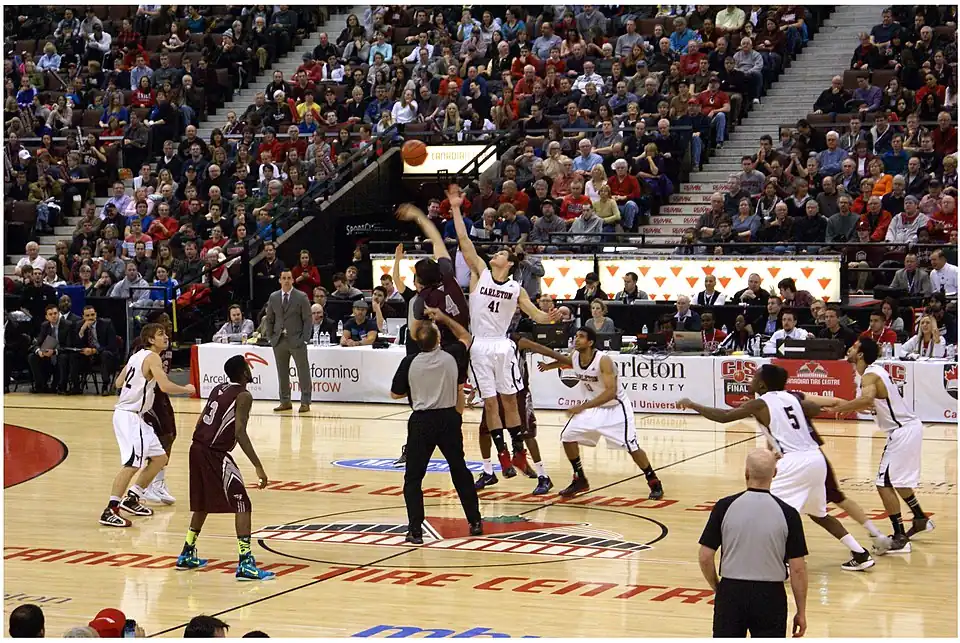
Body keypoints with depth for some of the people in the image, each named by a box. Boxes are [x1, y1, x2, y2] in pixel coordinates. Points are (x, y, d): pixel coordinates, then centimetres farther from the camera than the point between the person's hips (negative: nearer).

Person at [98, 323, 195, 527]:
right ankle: (110, 511, -18)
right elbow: (165, 386, -26)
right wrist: (187, 389, -9)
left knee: (159, 458, 16)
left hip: (134, 416, 10)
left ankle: (131, 499, 21)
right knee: (132, 464, -16)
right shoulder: (152, 357, -13)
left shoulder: (138, 356, 15)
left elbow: (118, 383, 20)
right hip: (129, 416, -10)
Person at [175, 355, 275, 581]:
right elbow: (240, 433, -18)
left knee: (203, 504, 25)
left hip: (197, 449, 8)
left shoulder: (218, 389, 17)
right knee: (242, 505, -5)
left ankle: (187, 555, 34)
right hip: (215, 454, -8)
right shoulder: (243, 396, -7)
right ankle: (245, 564, -14)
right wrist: (258, 467, -20)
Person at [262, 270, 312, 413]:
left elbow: (307, 320, -2)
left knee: (303, 372, -3)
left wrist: (304, 338, -9)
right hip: (279, 341, 4)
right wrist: (271, 337, 5)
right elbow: (269, 319, 15)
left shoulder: (301, 297, -1)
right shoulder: (273, 297, 9)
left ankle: (305, 402, 2)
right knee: (282, 373, 7)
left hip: (296, 341, -4)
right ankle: (285, 401, 14)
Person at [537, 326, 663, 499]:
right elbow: (562, 360, 19)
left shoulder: (603, 361, -30)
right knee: (568, 436, -3)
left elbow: (611, 392, -37)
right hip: (593, 406, 7)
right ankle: (580, 480, 12)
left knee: (631, 447, -12)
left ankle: (654, 483, 6)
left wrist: (583, 407, -42)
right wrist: (548, 366, -2)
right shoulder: (574, 358, -8)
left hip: (615, 407, -7)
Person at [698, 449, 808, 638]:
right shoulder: (787, 513, -7)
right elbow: (797, 569, -6)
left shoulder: (725, 507, -6)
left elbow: (705, 557, -5)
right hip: (770, 595, -1)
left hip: (731, 592, 1)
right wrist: (801, 612, 3)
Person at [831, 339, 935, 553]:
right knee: (896, 480, 26)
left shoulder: (869, 376, -19)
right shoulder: (875, 371, 11)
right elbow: (874, 402, 17)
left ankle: (899, 538, -7)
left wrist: (843, 407, -29)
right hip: (910, 428, 10)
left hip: (902, 432, -10)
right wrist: (851, 407, 0)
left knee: (885, 483, -8)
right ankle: (920, 519, 39)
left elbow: (867, 399, -40)